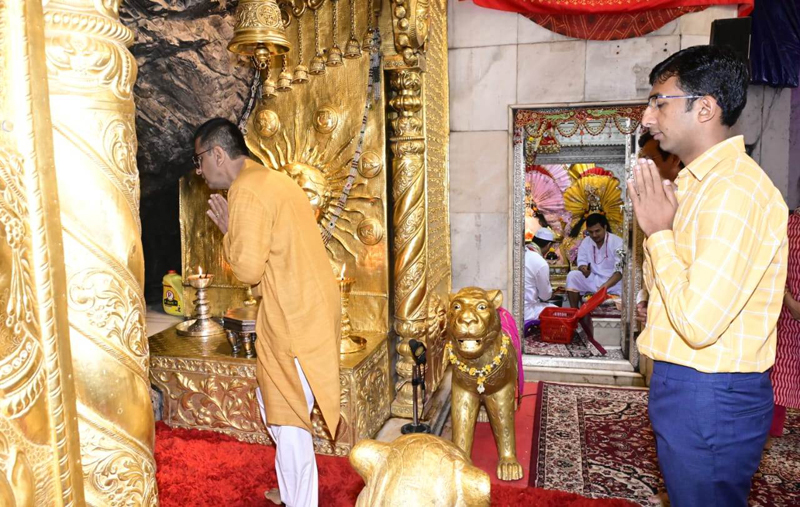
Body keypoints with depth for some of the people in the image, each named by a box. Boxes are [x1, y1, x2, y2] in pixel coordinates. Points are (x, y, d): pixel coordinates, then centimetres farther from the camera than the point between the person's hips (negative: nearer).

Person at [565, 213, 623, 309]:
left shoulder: (617, 242, -14)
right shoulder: (585, 242, 1)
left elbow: (620, 270, -20)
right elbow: (581, 261, 4)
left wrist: (605, 286, -35)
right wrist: (583, 268, -24)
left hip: (613, 282, -4)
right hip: (593, 280, 4)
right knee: (572, 276, -19)